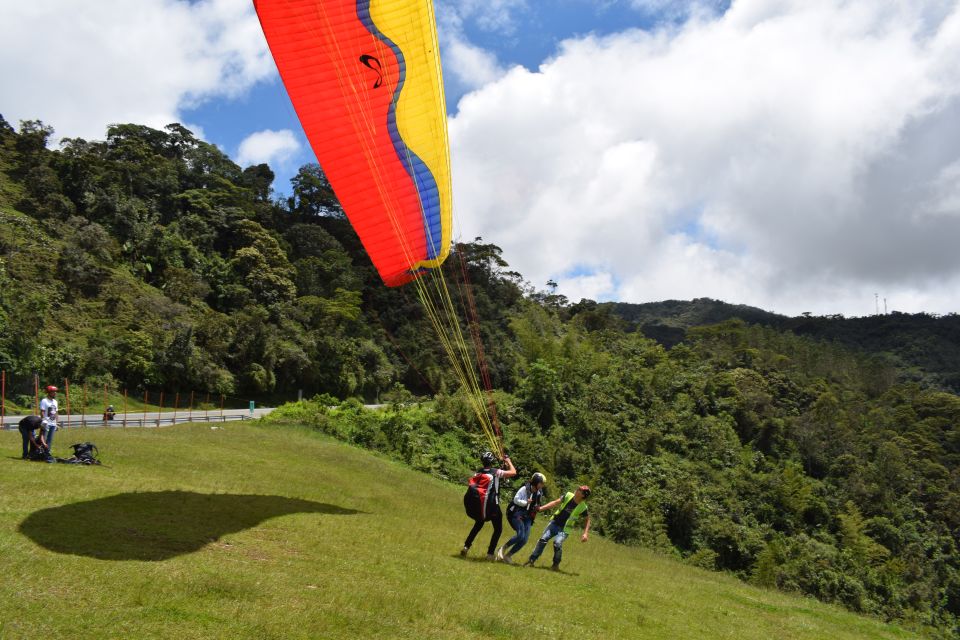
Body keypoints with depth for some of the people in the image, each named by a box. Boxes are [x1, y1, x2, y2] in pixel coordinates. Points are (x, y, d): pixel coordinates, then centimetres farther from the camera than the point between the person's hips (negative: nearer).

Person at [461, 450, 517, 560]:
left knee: (477, 526, 23)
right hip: (493, 506, -5)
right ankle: (490, 553, 3)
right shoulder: (496, 472, -13)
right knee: (498, 529, 10)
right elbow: (513, 472, -6)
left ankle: (466, 546, 13)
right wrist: (508, 461, 8)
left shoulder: (478, 473, 2)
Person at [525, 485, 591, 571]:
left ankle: (556, 564, -3)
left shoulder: (582, 507, -16)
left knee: (557, 543, -25)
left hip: (564, 529, -3)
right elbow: (555, 502, -3)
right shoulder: (568, 495, -10)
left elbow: (587, 520, -1)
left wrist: (586, 533, -11)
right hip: (555, 523, 3)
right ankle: (532, 560, 0)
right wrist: (541, 508, -11)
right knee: (543, 539, -10)